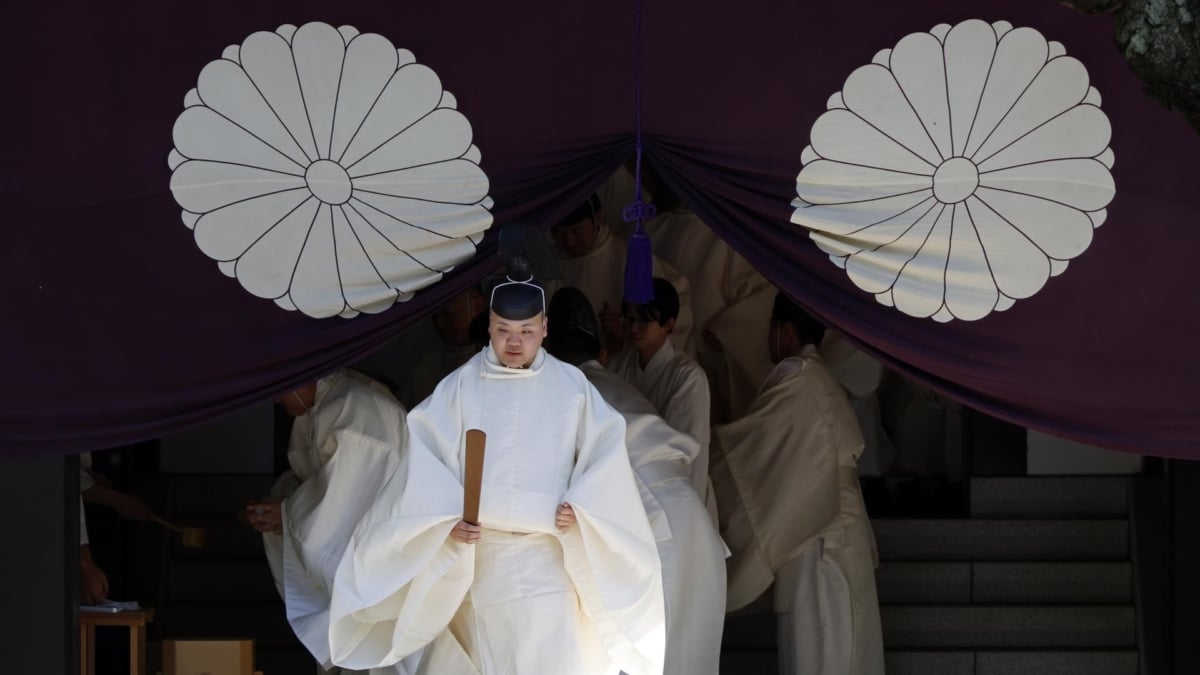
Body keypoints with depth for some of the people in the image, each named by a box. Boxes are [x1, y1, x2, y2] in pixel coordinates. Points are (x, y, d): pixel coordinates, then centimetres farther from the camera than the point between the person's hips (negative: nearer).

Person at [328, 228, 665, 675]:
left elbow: (603, 450, 4)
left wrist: (579, 507, -9)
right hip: (481, 551, 1)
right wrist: (449, 520, -15)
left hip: (548, 551, -1)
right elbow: (429, 459, -3)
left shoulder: (570, 387, 1)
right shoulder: (461, 387, -1)